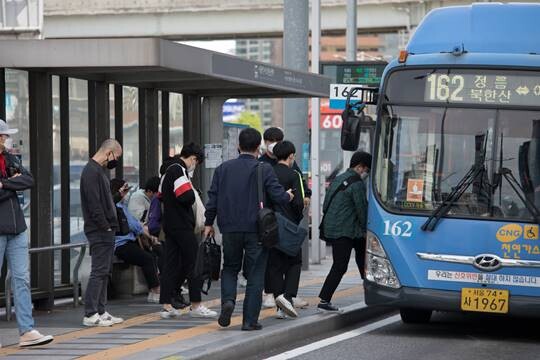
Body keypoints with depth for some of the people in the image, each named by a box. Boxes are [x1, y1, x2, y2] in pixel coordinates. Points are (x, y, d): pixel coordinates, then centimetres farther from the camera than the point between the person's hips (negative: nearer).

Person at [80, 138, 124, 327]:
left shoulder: (99, 170, 18)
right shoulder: (91, 172, -15)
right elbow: (94, 204, -20)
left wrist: (117, 195, 9)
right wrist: (105, 226, -18)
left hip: (106, 230, 10)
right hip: (99, 231, -10)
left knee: (104, 272, 12)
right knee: (99, 272, -9)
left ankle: (101, 312, 16)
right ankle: (90, 315, -8)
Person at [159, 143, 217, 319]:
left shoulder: (169, 170, 18)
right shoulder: (179, 170, -14)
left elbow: (162, 196, 22)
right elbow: (186, 197, -23)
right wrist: (193, 193, -3)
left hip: (169, 224, 10)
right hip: (182, 225, -10)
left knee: (171, 264, 9)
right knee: (194, 263, -3)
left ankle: (166, 306, 7)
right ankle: (196, 306, -1)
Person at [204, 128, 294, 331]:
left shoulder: (223, 169, 4)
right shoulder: (263, 170, -7)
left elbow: (212, 198, 4)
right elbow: (278, 196, -11)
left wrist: (209, 223, 14)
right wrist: (288, 196, 11)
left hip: (230, 229, 3)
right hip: (256, 230, -3)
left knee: (230, 268, 20)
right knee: (255, 274, 6)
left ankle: (228, 300, -6)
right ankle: (250, 320, 3)